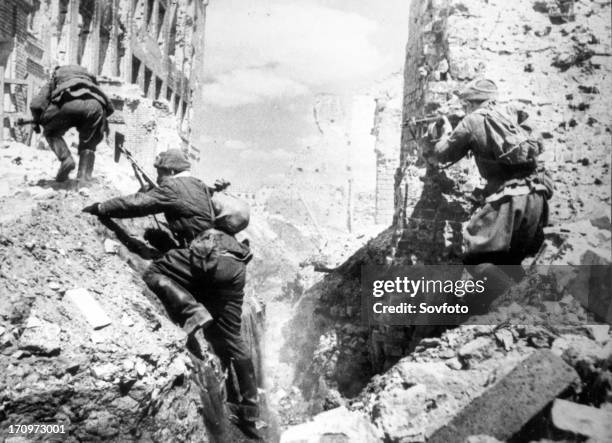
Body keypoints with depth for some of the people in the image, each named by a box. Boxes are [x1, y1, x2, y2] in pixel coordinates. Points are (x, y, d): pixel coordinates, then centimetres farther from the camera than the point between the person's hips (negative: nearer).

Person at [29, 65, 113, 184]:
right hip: (95, 105, 2)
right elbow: (109, 107, 32)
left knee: (51, 132, 25)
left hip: (68, 103, -2)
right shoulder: (89, 78, 44)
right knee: (88, 143, 23)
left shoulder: (54, 80, 36)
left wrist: (37, 121, 35)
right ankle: (84, 176, 7)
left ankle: (66, 159, 1)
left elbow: (36, 105, 18)